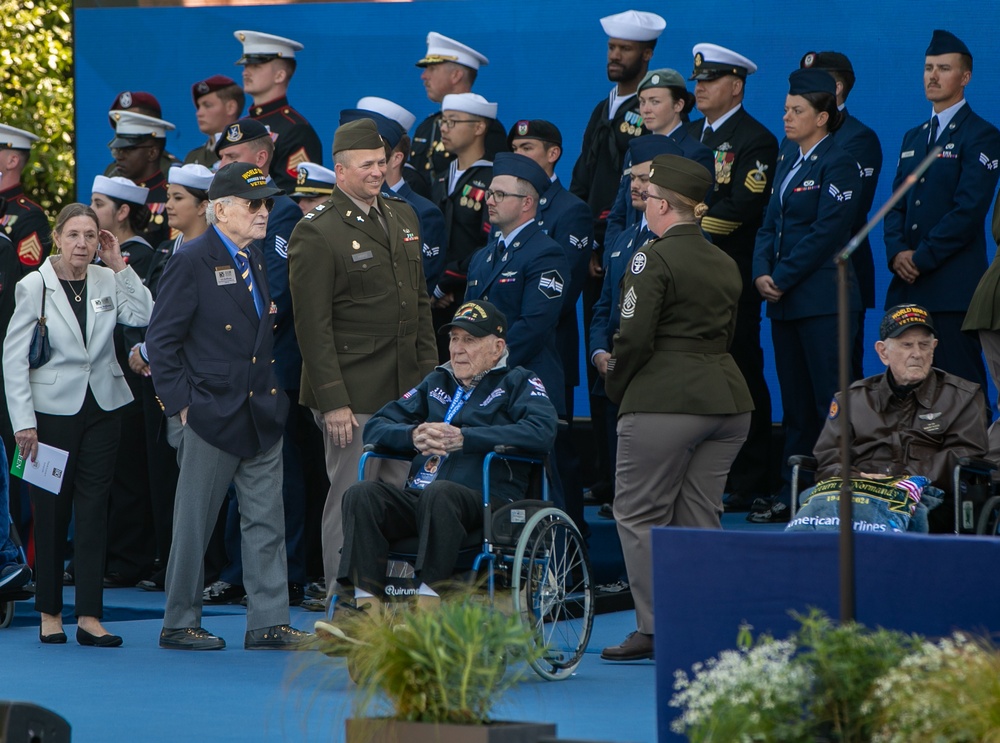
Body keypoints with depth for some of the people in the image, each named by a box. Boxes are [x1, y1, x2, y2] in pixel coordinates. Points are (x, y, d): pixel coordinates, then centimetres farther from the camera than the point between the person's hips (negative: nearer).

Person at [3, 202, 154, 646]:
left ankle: (89, 616, 0)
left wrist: (119, 265, -8)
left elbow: (146, 316, -9)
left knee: (94, 510, 0)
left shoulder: (108, 281, 5)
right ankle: (49, 612, 15)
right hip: (52, 410, -3)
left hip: (101, 407, 3)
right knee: (51, 512, 2)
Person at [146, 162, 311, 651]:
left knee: (266, 520, 4)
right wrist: (181, 404, -14)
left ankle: (269, 623, 7)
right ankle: (179, 624, 10)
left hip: (260, 413, 7)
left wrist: (273, 396, 13)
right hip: (210, 417, -7)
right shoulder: (191, 262, -9)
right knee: (194, 523, 1)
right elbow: (161, 342, -10)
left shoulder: (254, 261, 14)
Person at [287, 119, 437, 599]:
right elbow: (313, 326, -11)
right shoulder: (316, 232, -9)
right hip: (354, 395, -7)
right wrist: (333, 401, -15)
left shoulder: (402, 217, 14)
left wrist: (428, 373, 14)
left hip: (405, 391, 7)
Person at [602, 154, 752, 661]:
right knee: (700, 518, 11)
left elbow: (635, 337, -15)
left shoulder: (654, 259, -9)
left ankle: (654, 631, -5)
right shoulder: (725, 263, 14)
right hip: (726, 397, 8)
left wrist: (615, 387, 1)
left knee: (640, 514, 0)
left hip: (664, 401, -7)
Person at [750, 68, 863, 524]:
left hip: (822, 301, -8)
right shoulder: (789, 159, 17)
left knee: (830, 402, -8)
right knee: (795, 404, 10)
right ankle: (791, 496, 14)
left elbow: (826, 233, -15)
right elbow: (772, 221, 17)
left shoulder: (838, 165, -8)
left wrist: (782, 278, -14)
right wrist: (761, 272, 0)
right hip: (785, 300, 8)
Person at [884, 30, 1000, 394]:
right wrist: (897, 252, -3)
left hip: (953, 288, -7)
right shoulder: (913, 138, 21)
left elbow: (969, 210, -12)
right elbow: (896, 204, 17)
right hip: (907, 285, 7)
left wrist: (922, 258, -13)